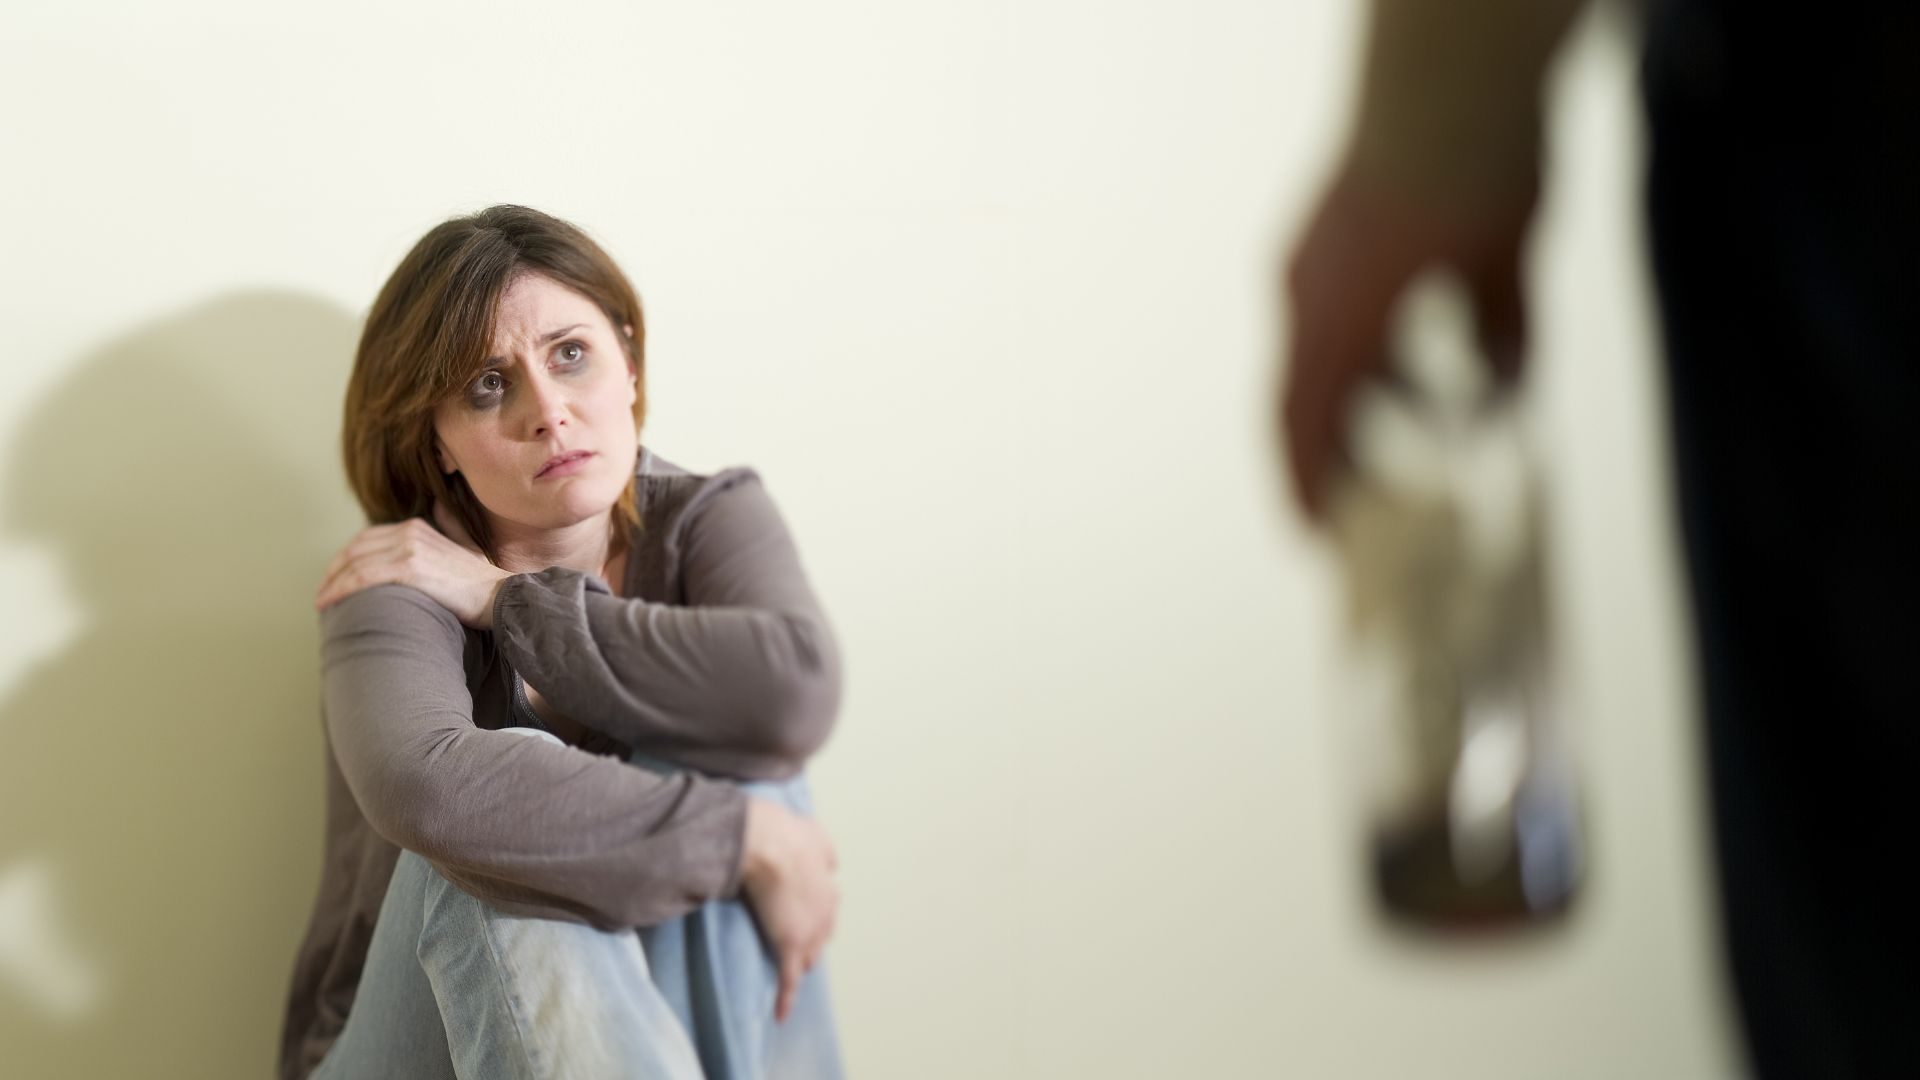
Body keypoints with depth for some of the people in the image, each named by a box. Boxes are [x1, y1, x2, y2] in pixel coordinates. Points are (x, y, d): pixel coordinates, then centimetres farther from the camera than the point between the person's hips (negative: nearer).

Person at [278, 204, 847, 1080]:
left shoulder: (711, 518, -4)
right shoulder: (401, 578, -13)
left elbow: (795, 695, -28)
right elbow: (421, 786, -38)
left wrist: (509, 600, -20)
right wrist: (745, 838, -34)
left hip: (671, 1005, 2)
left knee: (723, 755, -24)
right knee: (512, 785, -30)